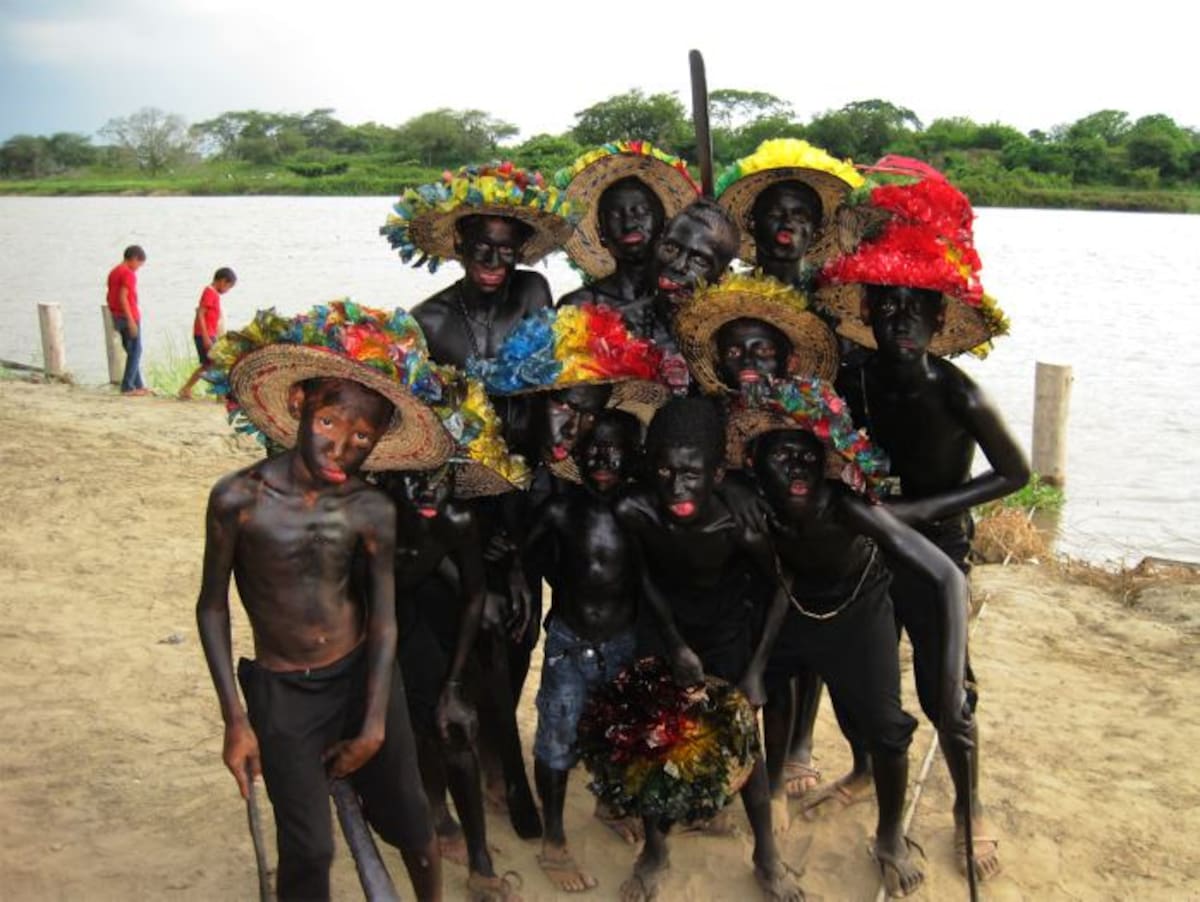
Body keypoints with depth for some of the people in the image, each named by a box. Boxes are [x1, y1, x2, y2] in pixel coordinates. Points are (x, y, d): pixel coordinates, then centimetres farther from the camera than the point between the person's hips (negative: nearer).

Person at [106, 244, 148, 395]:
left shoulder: (114, 272, 14)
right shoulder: (129, 274, -15)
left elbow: (110, 297, 17)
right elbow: (123, 298, -23)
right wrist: (131, 321, -23)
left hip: (118, 317, 9)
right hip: (129, 316, -9)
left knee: (132, 351, 15)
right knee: (135, 351, -1)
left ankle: (138, 385, 19)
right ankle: (128, 387, -1)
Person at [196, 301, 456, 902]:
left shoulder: (373, 512, -11)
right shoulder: (239, 498, -17)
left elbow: (383, 621, -4)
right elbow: (213, 606, -6)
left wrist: (376, 725, -3)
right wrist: (235, 719, -6)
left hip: (363, 676, 2)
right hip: (280, 693, -2)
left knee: (408, 819, 14)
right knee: (308, 851, -1)